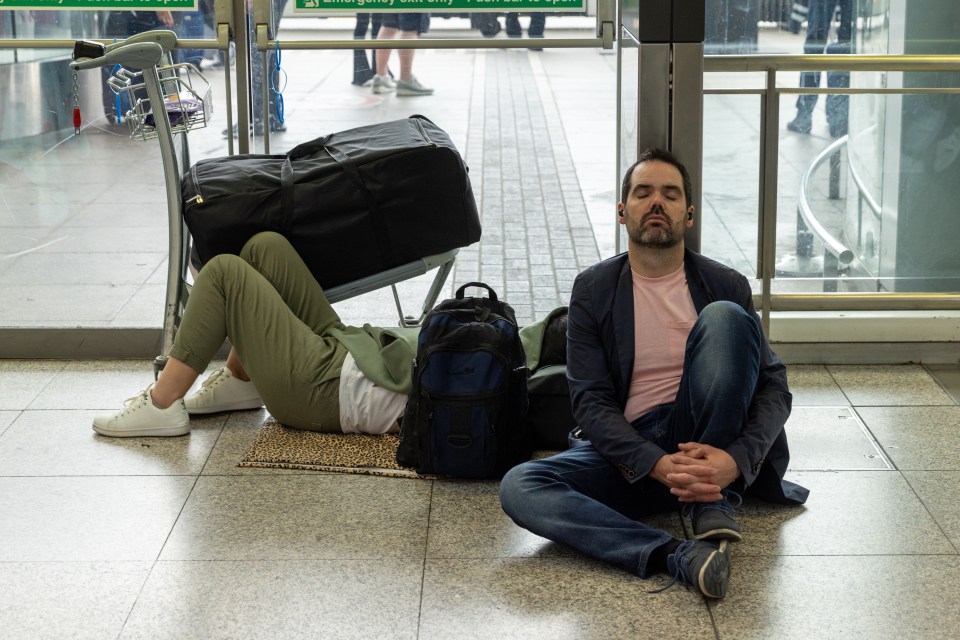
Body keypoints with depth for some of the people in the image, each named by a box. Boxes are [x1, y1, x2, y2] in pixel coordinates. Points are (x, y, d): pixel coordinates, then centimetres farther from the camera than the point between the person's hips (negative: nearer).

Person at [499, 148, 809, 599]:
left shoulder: (725, 286, 6)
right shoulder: (593, 290, 5)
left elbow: (774, 387, 0)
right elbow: (590, 401, -4)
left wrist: (736, 459, -23)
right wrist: (657, 465, -23)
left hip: (713, 448, -1)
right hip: (634, 452, 1)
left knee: (724, 317, -23)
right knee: (518, 487, -26)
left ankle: (713, 502, -22)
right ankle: (678, 558, -41)